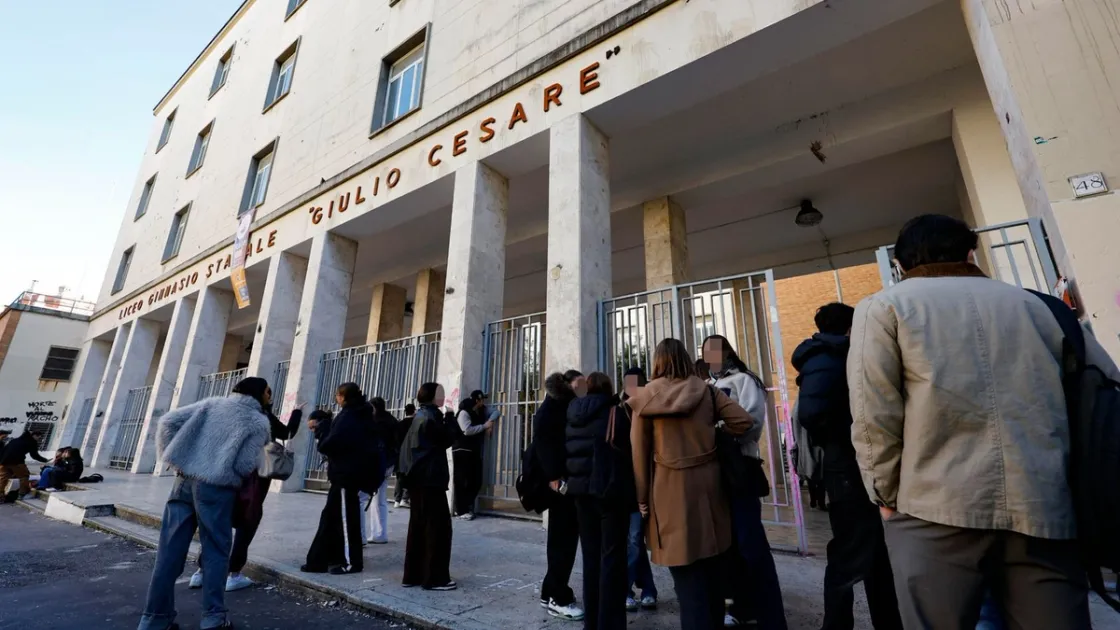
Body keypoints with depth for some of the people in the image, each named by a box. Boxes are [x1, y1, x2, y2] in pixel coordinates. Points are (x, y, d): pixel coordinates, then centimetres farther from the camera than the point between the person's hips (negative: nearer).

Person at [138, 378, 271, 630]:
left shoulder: (211, 403, 11)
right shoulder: (259, 422, 0)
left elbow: (167, 421, 5)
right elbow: (245, 466, -7)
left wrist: (171, 457, 13)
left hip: (184, 481, 4)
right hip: (217, 489, -4)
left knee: (170, 552, 10)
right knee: (215, 553, 7)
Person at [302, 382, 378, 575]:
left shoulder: (347, 417, -18)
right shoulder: (360, 416, 12)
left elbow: (332, 444, -22)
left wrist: (320, 430, -4)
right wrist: (322, 428, 12)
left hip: (346, 474, -10)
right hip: (350, 472, 10)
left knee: (346, 518, 0)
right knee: (331, 516, 16)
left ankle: (350, 562, 11)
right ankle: (320, 560, 25)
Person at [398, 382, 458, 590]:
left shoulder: (420, 415, 15)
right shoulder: (431, 416, -14)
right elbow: (447, 440, -12)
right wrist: (450, 417, -5)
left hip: (418, 476, 10)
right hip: (429, 478, -10)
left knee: (418, 526, 14)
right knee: (439, 526, -4)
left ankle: (412, 575, 19)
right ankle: (434, 578, -1)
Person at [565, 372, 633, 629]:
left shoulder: (573, 417, 8)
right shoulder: (616, 413, -8)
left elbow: (567, 453, 9)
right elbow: (630, 452, -7)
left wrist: (571, 481, 13)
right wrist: (634, 495, 0)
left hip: (581, 490, 6)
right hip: (610, 490, -6)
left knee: (591, 556, 15)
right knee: (612, 557, 4)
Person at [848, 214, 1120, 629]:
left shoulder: (883, 307, 1)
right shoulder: (1034, 303, 17)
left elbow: (873, 418, -7)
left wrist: (887, 494, 4)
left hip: (939, 509, -4)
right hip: (1047, 509, 5)